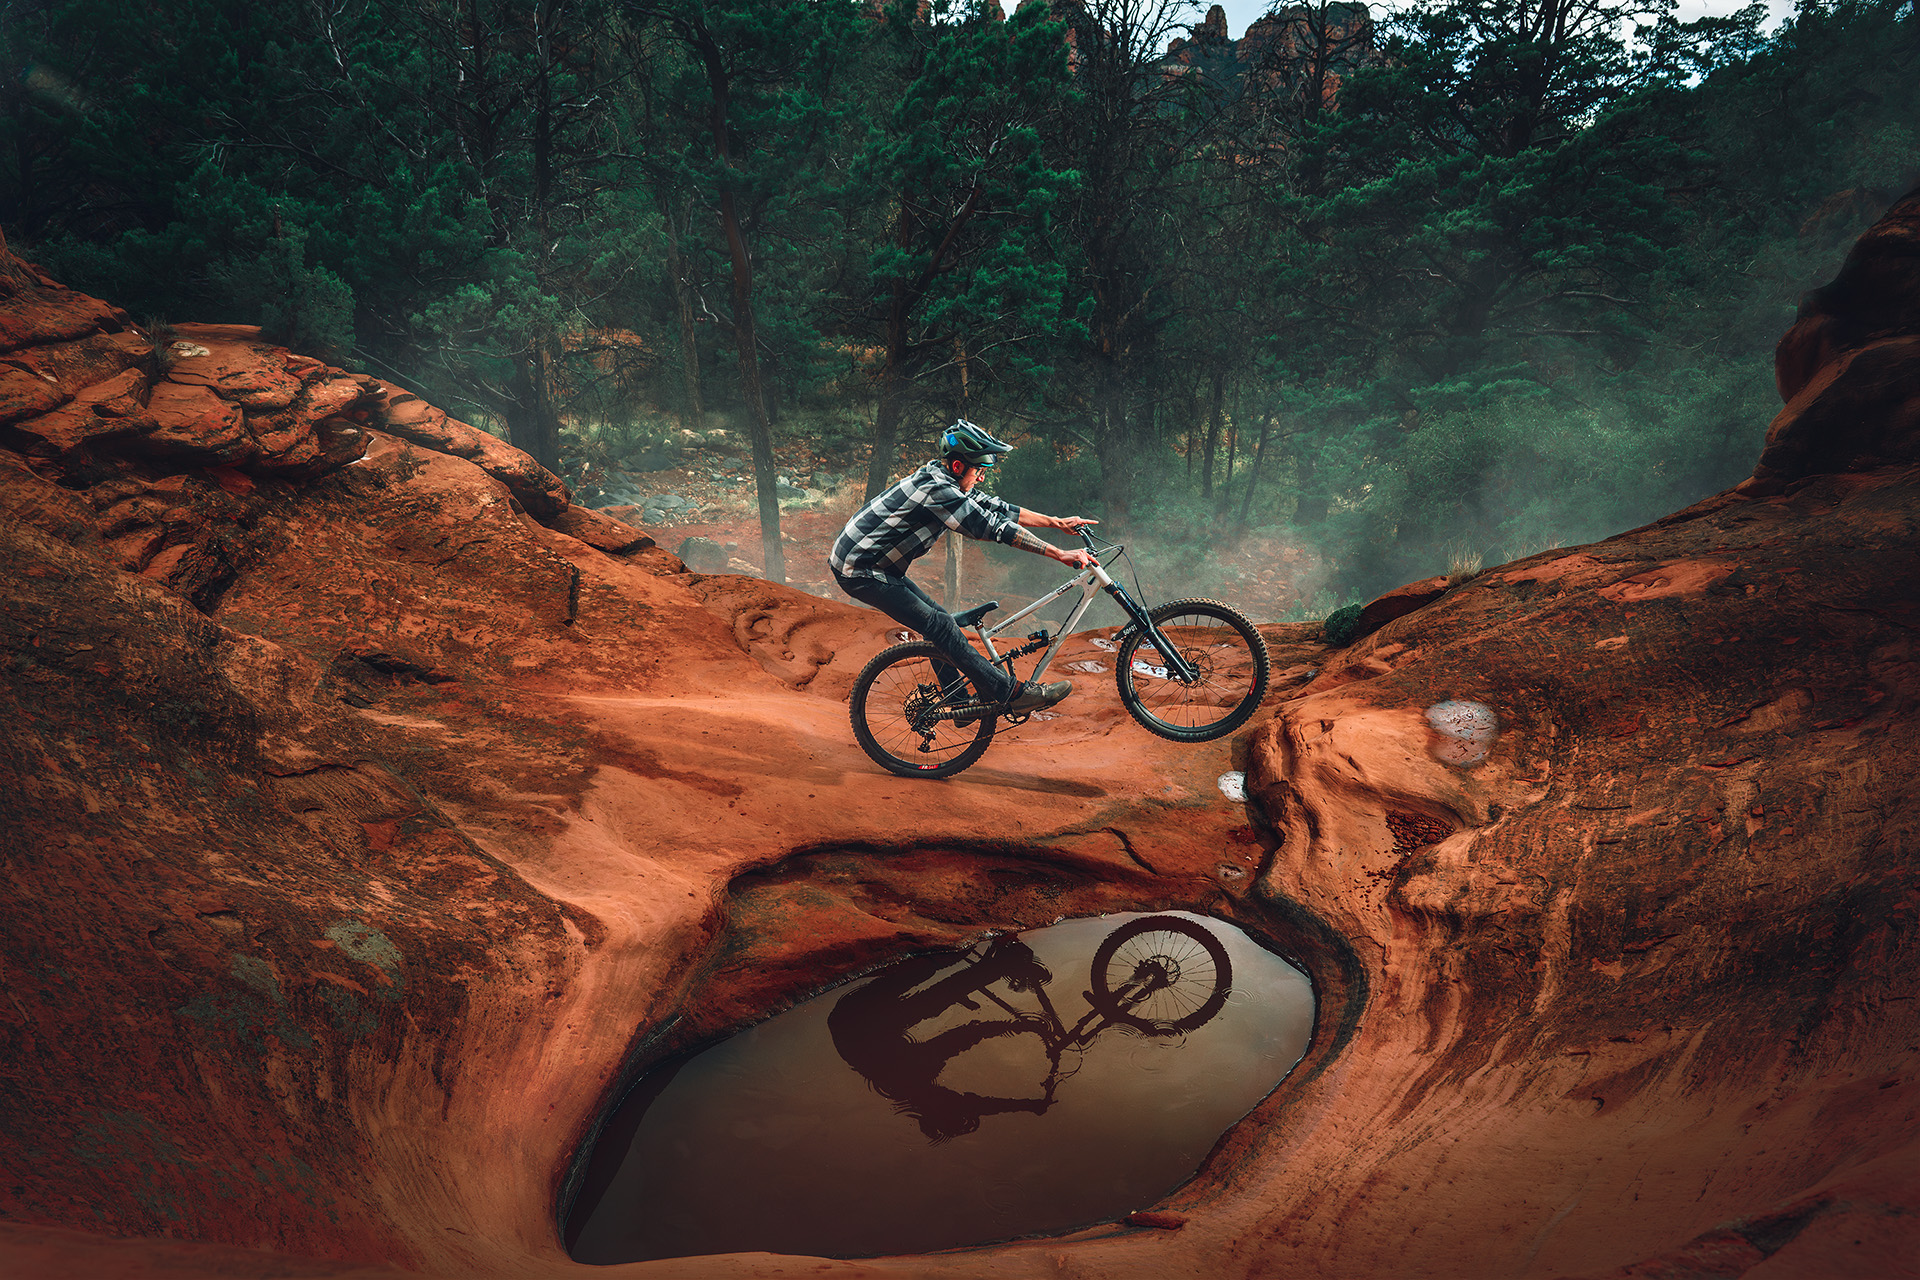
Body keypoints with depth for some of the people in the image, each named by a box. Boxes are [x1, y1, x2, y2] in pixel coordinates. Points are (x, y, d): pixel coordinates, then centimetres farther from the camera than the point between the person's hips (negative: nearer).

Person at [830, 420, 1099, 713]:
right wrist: (1061, 555, -27)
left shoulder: (943, 482, 6)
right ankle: (1012, 692, -11)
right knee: (940, 625, -12)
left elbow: (995, 507, 10)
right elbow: (996, 527, -28)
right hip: (861, 571, -10)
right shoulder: (937, 491, -25)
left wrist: (1057, 522, 10)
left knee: (938, 620, 13)